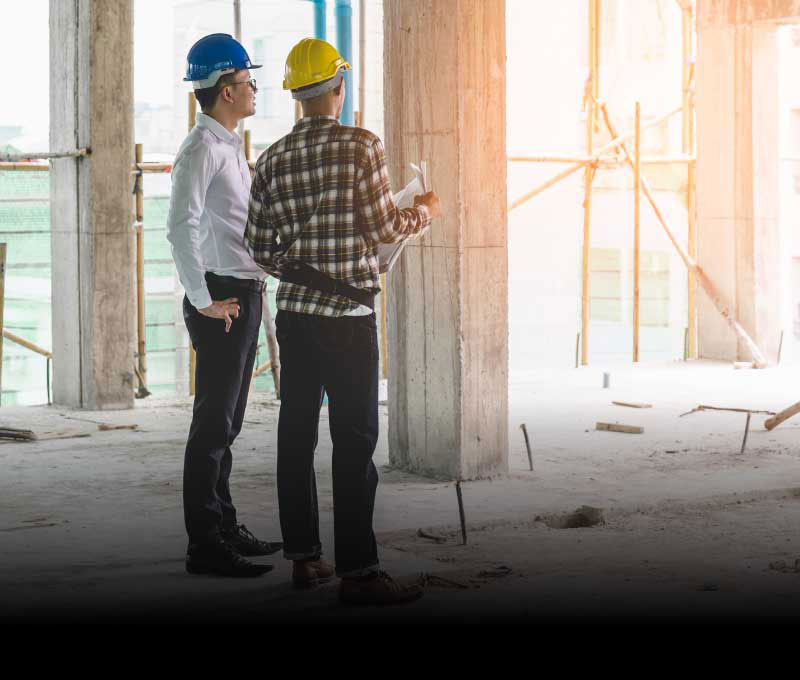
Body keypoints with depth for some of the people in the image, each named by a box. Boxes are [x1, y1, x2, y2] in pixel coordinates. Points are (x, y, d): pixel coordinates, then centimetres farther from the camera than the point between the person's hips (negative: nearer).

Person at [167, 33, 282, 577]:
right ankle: (205, 547, -4)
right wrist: (203, 301, -21)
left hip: (245, 295, 10)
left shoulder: (232, 147, 18)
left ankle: (224, 529, 25)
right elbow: (182, 226, -23)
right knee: (214, 424, -7)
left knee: (227, 423, 16)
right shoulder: (202, 149, -13)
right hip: (221, 300, -10)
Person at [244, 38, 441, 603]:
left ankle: (304, 557, 17)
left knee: (296, 435, 10)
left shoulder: (274, 159, 6)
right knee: (355, 441, -5)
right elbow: (385, 228, -10)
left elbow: (261, 248, 7)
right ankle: (358, 572, -5)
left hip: (294, 313, 6)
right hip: (348, 316, -6)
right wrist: (424, 213, 9)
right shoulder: (361, 146, -9)